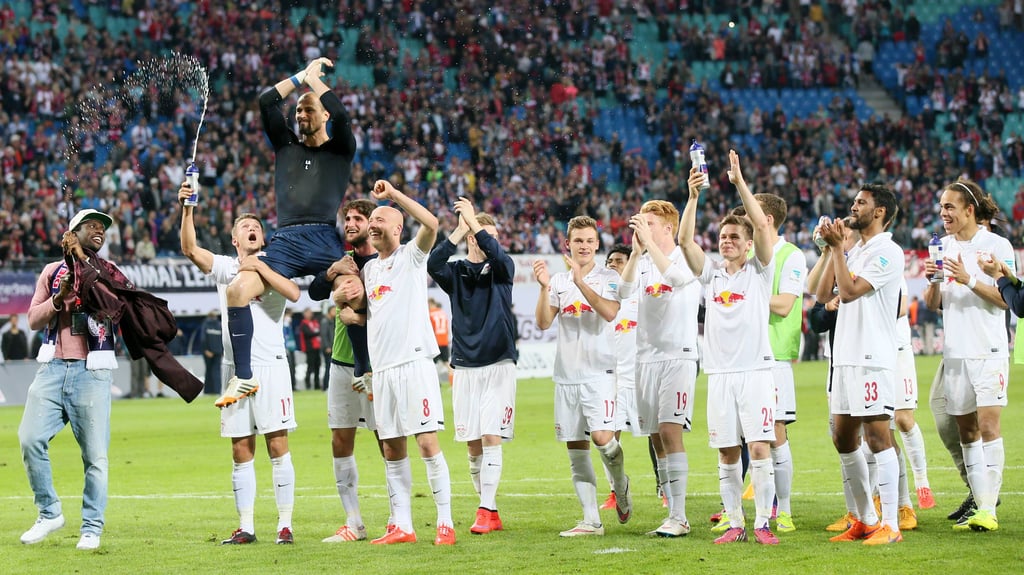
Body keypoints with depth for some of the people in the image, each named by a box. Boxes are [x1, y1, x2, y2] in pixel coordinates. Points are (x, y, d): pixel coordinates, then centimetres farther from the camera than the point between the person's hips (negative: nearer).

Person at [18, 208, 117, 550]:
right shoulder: (53, 271, 14)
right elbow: (34, 320, 7)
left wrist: (81, 260, -15)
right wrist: (60, 297, -9)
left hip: (91, 371, -2)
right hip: (53, 368, 2)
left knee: (94, 454, -3)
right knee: (30, 438, -10)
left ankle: (92, 528, 8)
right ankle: (49, 512, 7)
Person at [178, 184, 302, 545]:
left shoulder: (272, 267, 5)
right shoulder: (224, 267, 12)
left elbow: (294, 294, -15)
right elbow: (189, 249, -3)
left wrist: (258, 266, -17)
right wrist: (187, 209, -14)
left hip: (270, 363, -3)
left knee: (278, 446, -5)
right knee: (241, 451, 4)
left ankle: (285, 525, -2)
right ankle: (246, 527, 8)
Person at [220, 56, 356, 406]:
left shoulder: (340, 149, 12)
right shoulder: (286, 145, 21)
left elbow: (341, 115, -7)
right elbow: (266, 102, 11)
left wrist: (313, 78, 4)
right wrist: (300, 77, 13)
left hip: (325, 242, -2)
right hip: (285, 243, 2)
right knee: (237, 290, -20)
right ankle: (244, 377, -15)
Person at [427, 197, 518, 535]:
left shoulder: (502, 269, 5)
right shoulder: (456, 272, 7)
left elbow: (497, 254, -19)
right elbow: (433, 265, -15)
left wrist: (473, 222, -22)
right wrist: (460, 230, -23)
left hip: (498, 365, -2)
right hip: (464, 367, 2)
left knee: (491, 438, -11)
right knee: (472, 444, 2)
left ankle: (486, 511, -13)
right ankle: (491, 512, 12)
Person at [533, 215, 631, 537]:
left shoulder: (608, 279, 0)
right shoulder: (558, 281, 12)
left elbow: (609, 312, -17)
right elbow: (543, 322, 3)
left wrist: (581, 282, -24)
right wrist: (544, 288, -12)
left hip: (599, 373, -4)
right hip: (566, 375, 4)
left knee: (602, 437, -19)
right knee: (576, 450, 3)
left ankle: (620, 484, 12)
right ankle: (591, 520, 7)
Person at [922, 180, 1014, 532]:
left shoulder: (997, 246, -4)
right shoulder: (943, 247, 12)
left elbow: (1006, 299, -10)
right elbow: (931, 305, 14)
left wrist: (969, 280, -19)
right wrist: (933, 281, -6)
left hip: (988, 351, -6)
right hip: (955, 353, 6)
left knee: (988, 427, -12)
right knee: (966, 430, 5)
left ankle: (989, 510, -14)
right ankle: (980, 502, 9)